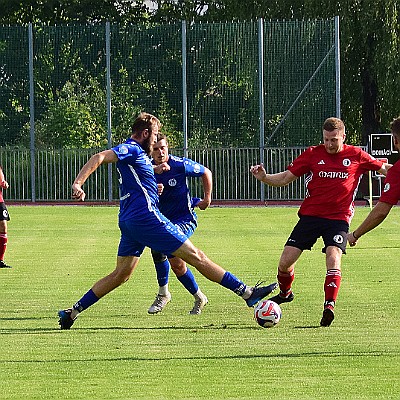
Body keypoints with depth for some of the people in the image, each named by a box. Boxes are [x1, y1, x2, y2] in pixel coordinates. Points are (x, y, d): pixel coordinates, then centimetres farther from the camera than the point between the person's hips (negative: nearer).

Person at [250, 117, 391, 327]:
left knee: (333, 258, -25)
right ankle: (285, 293, 28)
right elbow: (285, 178, 4)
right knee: (286, 261, -1)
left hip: (339, 218, -1)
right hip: (310, 215, 1)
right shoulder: (312, 154, 2)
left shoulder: (356, 156, 2)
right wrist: (264, 177, -12)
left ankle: (329, 305, -24)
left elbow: (384, 169, 13)